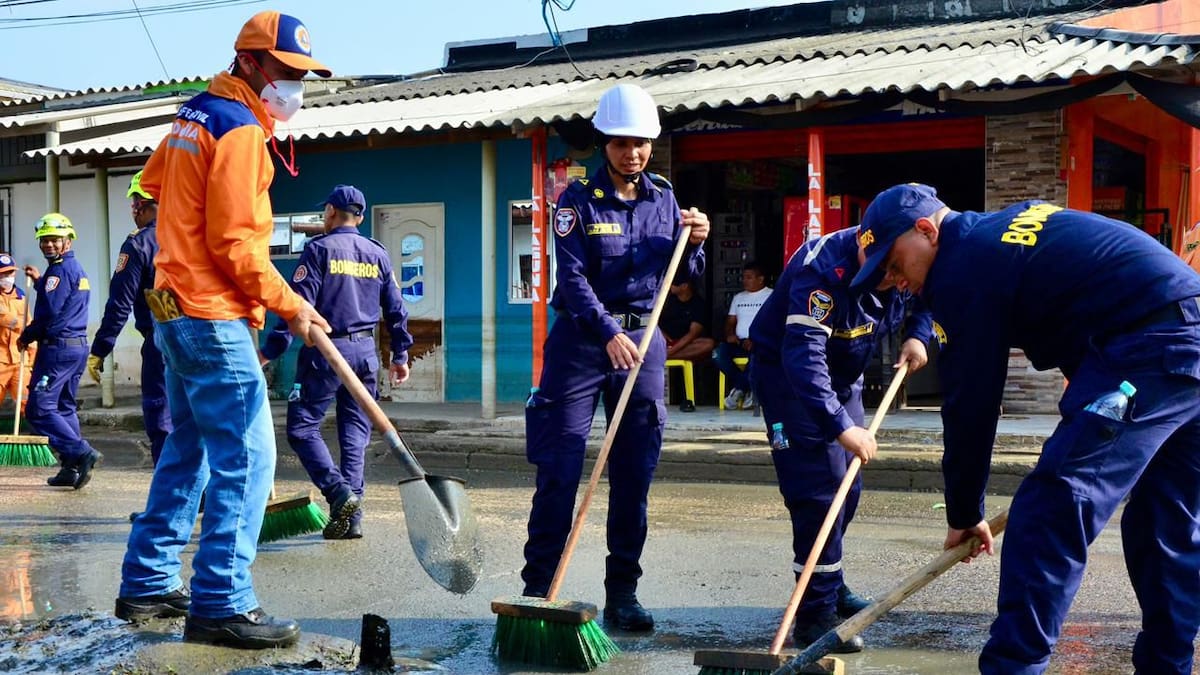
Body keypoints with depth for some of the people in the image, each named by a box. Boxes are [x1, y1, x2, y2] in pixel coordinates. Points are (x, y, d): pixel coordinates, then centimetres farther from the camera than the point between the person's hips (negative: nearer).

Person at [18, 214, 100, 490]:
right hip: (78, 345, 10)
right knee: (65, 408, 13)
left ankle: (82, 453, -18)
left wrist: (26, 336, -5)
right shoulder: (77, 269, 18)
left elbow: (49, 312, -18)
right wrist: (39, 280, 30)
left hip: (58, 346, -10)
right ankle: (71, 469, 11)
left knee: (39, 409, -9)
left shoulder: (60, 270, -13)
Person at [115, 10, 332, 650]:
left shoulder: (193, 117, 16)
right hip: (214, 317, -10)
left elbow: (152, 179, 31)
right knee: (245, 459, -8)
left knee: (188, 451, 16)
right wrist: (290, 305, -10)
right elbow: (235, 245, -18)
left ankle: (148, 584, 23)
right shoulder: (240, 130, -14)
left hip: (175, 310, 10)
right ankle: (221, 604, -7)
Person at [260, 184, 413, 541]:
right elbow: (395, 308, 12)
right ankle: (352, 515, 6)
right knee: (355, 432, 9)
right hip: (365, 351, 5)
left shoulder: (319, 248, -5)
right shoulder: (378, 254, 11)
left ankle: (339, 493, -16)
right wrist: (400, 355, 20)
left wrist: (271, 350, -10)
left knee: (301, 426, 2)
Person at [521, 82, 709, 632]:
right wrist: (609, 335, -25)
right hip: (580, 339, -4)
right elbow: (573, 277, -14)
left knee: (635, 474, 5)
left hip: (642, 339, 4)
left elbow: (678, 275, 16)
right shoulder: (578, 200, -5)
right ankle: (537, 588, 5)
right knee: (559, 469, -4)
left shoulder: (663, 198, 9)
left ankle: (622, 594, 14)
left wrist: (693, 243, -5)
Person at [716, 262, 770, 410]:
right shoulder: (738, 298, 27)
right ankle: (749, 389, -15)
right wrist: (730, 335, -2)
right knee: (718, 353, -27)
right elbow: (730, 321, 23)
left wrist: (755, 341, -18)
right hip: (740, 342, 5)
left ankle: (740, 388, -18)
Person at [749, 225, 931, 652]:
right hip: (787, 374, -8)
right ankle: (816, 614, -9)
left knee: (848, 486, 13)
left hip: (843, 375, 8)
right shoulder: (823, 268, -35)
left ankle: (831, 587, 32)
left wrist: (918, 334, -8)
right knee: (818, 488, -15)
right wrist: (841, 426, -52)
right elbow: (803, 354, -45)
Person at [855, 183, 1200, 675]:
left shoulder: (964, 269, -6)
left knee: (1048, 516, -11)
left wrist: (964, 513, 6)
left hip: (1146, 351, -10)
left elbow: (970, 404, -4)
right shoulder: (1011, 226, 21)